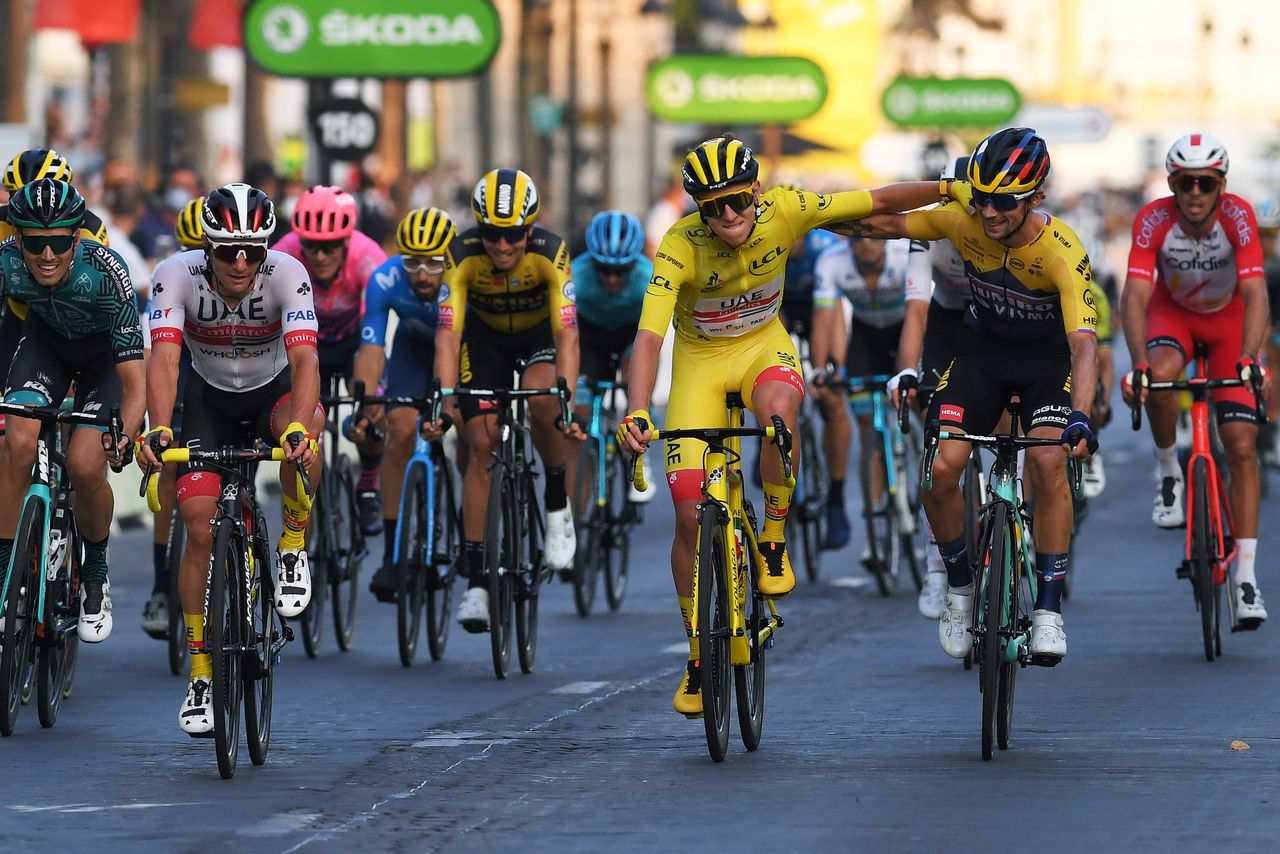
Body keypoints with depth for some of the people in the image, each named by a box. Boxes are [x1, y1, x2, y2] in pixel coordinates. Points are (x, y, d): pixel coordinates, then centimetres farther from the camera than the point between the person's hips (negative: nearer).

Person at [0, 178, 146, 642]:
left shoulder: (105, 272, -36)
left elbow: (134, 382, -33)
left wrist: (126, 436, -51)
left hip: (105, 353, -2)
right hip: (46, 340, 2)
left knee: (84, 465, -20)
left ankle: (96, 575, 8)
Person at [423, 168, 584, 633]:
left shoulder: (551, 253, -33)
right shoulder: (463, 255, -30)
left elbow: (567, 336, -38)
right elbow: (447, 336, -34)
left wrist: (566, 405, -51)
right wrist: (445, 401, -48)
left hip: (539, 334, -1)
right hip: (485, 337, 1)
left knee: (541, 399, -32)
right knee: (481, 444, -11)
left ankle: (557, 502, -6)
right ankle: (476, 580, -6)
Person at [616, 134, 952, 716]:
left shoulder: (784, 211, -22)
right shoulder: (679, 247, -29)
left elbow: (876, 202, -12)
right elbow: (648, 337, -38)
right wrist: (636, 414, -52)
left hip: (763, 345, 1)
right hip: (701, 360, -1)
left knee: (778, 408, -38)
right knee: (691, 516, -8)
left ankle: (773, 541, -15)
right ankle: (697, 654, 11)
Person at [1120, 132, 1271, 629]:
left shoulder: (1238, 216, -30)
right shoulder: (1153, 221, -29)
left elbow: (1255, 295, -39)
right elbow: (1135, 296, -35)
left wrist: (1249, 359, -54)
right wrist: (1138, 365, -50)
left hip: (1229, 320, 0)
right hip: (1173, 314, 0)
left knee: (1241, 446, -10)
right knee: (1160, 374, -36)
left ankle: (1245, 576, -8)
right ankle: (1169, 472, -8)